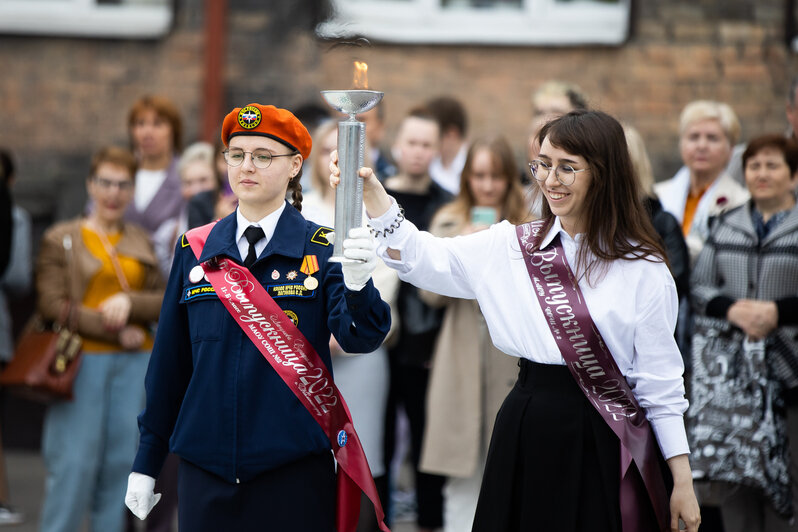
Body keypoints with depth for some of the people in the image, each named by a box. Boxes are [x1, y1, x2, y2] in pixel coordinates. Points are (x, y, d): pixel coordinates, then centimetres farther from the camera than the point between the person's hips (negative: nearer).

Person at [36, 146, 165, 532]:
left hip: (135, 361, 4)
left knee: (122, 458, 4)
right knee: (74, 463, -7)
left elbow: (164, 302, 9)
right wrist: (114, 331, -11)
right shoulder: (60, 239, 2)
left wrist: (130, 302, -12)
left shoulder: (140, 241, 14)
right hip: (83, 360, -4)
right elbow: (53, 305, -8)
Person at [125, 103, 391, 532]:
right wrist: (146, 464, 13)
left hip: (294, 473, -2)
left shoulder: (323, 249, -1)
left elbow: (360, 339, -14)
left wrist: (357, 283, -35)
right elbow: (169, 363, 12)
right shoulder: (194, 250, 7)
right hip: (204, 471, 2)